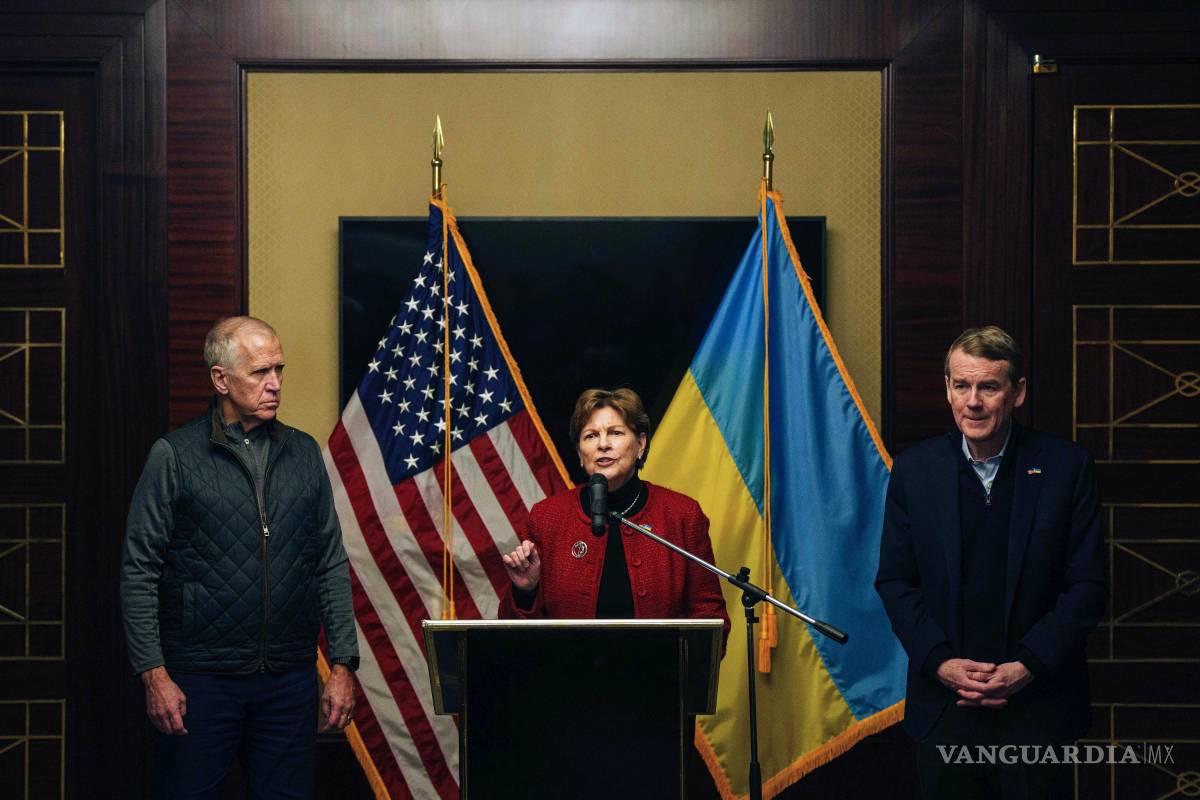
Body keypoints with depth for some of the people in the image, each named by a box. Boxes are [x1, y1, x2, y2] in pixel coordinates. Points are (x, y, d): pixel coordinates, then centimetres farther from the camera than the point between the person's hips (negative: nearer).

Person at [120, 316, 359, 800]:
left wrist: (342, 667, 5)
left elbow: (331, 566, 11)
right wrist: (154, 676, -9)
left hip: (291, 682, 3)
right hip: (200, 681, -3)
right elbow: (139, 573, -3)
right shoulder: (174, 456, -2)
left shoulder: (304, 453, 9)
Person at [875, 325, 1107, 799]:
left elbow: (1087, 586, -3)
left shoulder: (1066, 467, -3)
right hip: (944, 706, 2)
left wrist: (1028, 667, -12)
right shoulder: (915, 468, 2)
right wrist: (940, 663, -8)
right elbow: (895, 581, 4)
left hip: (1036, 708, -1)